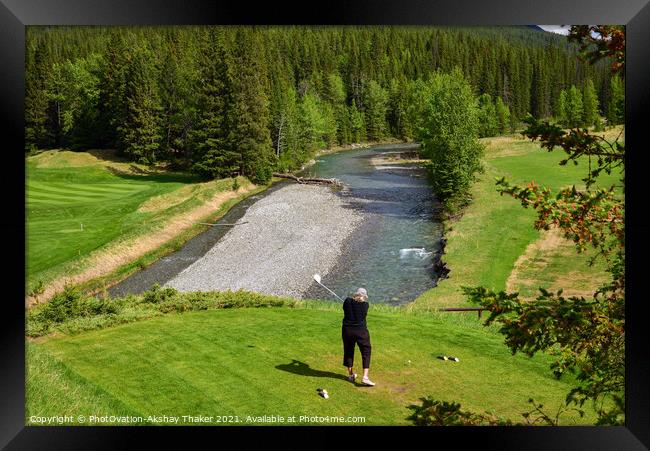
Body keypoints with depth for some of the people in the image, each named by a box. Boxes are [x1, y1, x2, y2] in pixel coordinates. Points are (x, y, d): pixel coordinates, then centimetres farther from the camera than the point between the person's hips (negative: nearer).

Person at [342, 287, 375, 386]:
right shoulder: (365, 304, -8)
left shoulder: (347, 301, -1)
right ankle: (365, 377, -6)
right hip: (361, 330, -3)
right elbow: (364, 315, 5)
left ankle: (350, 374, 30)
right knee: (366, 352, 5)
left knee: (348, 351, 19)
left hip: (347, 330, 3)